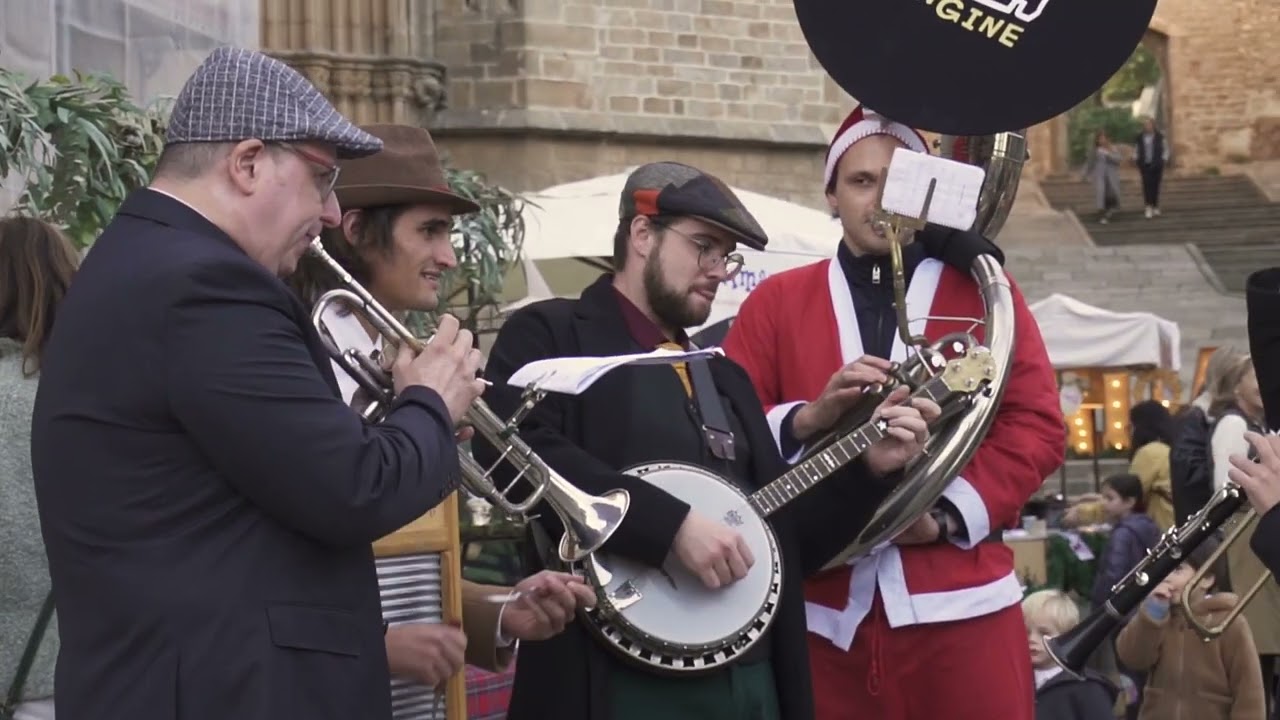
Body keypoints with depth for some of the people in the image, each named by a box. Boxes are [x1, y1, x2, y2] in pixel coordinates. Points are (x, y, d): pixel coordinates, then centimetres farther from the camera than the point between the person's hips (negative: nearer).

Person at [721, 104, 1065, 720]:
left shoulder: (982, 292, 9)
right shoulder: (775, 301, 11)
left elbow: (1038, 425, 2)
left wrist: (951, 514, -12)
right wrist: (807, 419, -15)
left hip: (960, 605, -1)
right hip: (824, 612, 1)